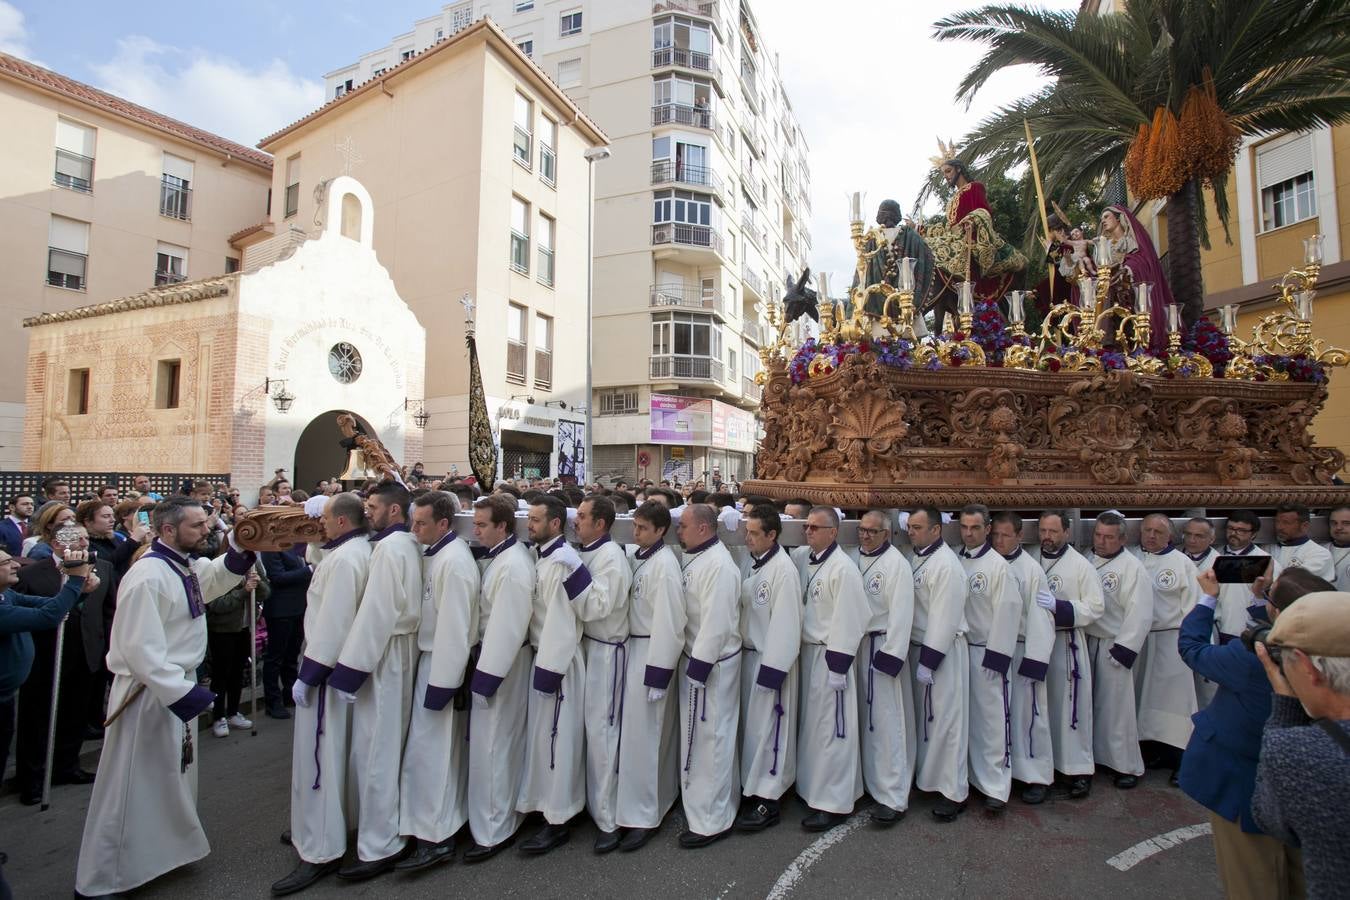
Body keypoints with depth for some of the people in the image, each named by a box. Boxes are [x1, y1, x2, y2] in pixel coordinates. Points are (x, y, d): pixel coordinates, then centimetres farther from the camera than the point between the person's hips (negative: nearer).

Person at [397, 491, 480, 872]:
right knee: (446, 746, 19)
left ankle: (434, 838, 9)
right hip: (432, 655, 9)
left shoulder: (453, 561, -22)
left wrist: (440, 683, -20)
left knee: (429, 749, -2)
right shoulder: (435, 553, 6)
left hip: (443, 662, -9)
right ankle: (451, 816, 33)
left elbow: (454, 627, -22)